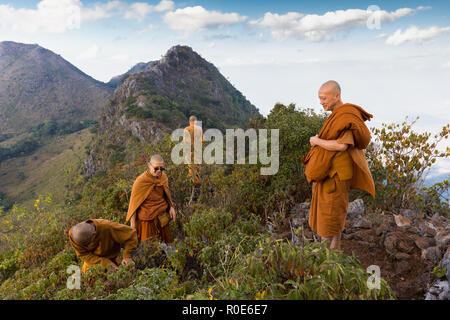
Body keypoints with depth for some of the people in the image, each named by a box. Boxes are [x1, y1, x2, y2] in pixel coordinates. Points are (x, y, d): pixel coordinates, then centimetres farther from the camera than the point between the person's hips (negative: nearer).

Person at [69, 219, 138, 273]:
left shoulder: (108, 227, -38)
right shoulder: (73, 234, -29)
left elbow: (131, 234, -31)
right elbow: (83, 255, -23)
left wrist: (127, 256, -36)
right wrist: (106, 263, -31)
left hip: (110, 258, -2)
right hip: (92, 260, 2)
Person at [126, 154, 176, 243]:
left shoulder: (164, 177, -1)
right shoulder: (140, 181, -18)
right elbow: (134, 203, -12)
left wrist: (171, 207, 3)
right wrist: (133, 226, -11)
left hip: (162, 218, 5)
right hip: (147, 220, -5)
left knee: (166, 242, 13)